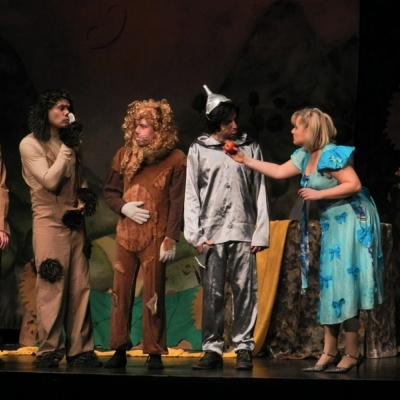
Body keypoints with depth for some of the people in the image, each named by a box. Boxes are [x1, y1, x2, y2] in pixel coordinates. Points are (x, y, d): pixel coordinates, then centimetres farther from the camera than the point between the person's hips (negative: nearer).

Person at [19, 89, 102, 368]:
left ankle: (80, 349, 2)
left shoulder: (71, 143, 15)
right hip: (50, 222, -6)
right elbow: (50, 181, -14)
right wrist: (67, 147, -14)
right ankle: (49, 351, -3)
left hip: (75, 222, 6)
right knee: (52, 287, -9)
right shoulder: (31, 144, -4)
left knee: (80, 287, 0)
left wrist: (84, 201, 2)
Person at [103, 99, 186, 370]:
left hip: (155, 237, -4)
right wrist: (123, 207, -7)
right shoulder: (124, 155, 8)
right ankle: (120, 350, 10)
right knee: (121, 293, 4)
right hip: (126, 235, 4)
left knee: (153, 296, -1)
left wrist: (171, 238, -14)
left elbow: (178, 202, -8)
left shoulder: (175, 159, -5)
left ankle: (155, 353, 6)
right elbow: (110, 192, 14)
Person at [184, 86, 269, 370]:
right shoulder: (199, 150, 6)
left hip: (243, 232, 0)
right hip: (212, 234, 0)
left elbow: (260, 192, 6)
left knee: (245, 291, -2)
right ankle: (212, 349, 5)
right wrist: (195, 235, -4)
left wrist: (261, 233, -1)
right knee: (212, 294, 0)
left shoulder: (250, 147, 7)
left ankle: (244, 348, 4)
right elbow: (192, 194, 5)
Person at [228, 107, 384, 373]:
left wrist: (318, 194, -21)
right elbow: (279, 172, 16)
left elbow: (354, 185, -23)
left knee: (344, 285, -7)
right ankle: (330, 353, 12)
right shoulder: (305, 156, 9)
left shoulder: (331, 154, -18)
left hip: (351, 223, -9)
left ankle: (353, 354, -1)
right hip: (333, 226, 9)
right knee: (330, 286, 8)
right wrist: (245, 160, 13)